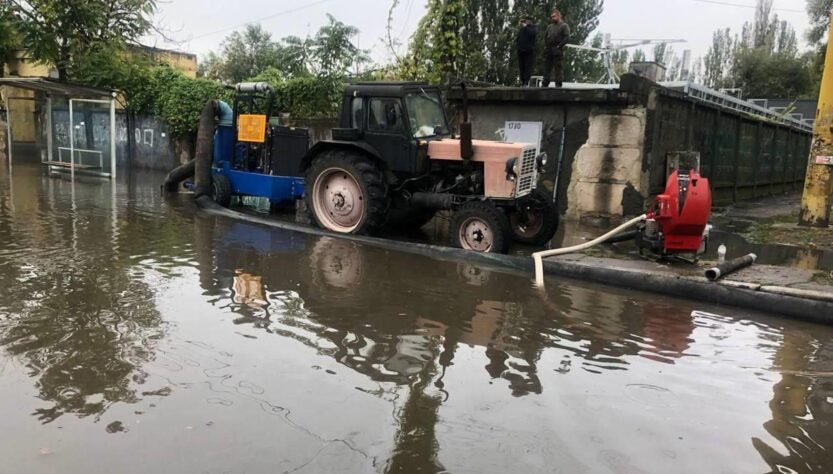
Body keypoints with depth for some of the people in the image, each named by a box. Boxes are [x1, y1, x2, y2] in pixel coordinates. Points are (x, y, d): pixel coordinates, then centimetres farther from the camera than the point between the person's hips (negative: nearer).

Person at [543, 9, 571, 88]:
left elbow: (567, 38, -9)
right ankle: (545, 84, 11)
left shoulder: (564, 26, 1)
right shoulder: (550, 26, 21)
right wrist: (545, 45, 8)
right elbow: (545, 36, 24)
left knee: (558, 68, -8)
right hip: (549, 50, 6)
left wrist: (559, 46, -14)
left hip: (558, 50, -6)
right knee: (547, 67, 7)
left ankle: (558, 84, -9)